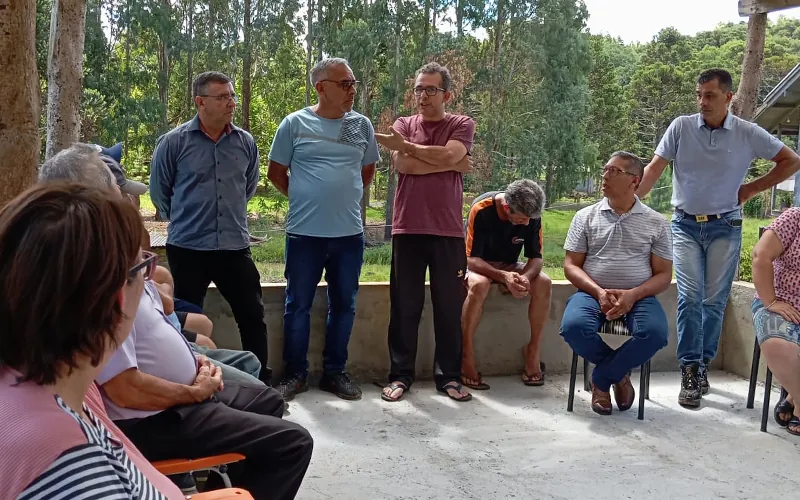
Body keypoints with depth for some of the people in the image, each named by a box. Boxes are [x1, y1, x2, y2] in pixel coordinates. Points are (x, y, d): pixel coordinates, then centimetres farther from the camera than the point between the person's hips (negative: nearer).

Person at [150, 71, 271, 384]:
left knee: (253, 317, 8)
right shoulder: (174, 142, -6)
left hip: (235, 247, 3)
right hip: (187, 248, -3)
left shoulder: (245, 142, 3)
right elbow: (159, 191, 5)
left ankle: (261, 381, 23)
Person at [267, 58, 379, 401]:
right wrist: (304, 199, 8)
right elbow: (276, 173, 5)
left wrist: (345, 195, 12)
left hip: (350, 233, 3)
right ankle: (295, 373, 19)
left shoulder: (362, 125, 6)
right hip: (305, 232, -3)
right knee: (298, 305, 6)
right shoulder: (295, 124, -2)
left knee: (344, 306, 10)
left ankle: (335, 372, 23)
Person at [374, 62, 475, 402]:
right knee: (404, 306, 3)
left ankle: (448, 375, 14)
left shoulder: (462, 125, 7)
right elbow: (401, 164, -8)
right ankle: (400, 374, 13)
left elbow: (448, 155, -13)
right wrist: (453, 164, -6)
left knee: (449, 306, 4)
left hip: (448, 231, -1)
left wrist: (406, 145, -4)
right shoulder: (403, 125, 11)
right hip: (407, 229, 1)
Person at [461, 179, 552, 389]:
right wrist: (503, 277, -42)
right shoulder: (481, 209, -28)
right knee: (479, 285, -38)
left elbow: (536, 258, -10)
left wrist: (525, 277, -34)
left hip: (509, 266, 4)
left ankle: (533, 351, -10)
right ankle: (467, 357, -27)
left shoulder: (532, 216, -16)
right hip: (478, 265, -4)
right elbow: (472, 259, -26)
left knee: (543, 283, -24)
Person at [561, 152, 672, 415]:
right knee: (574, 327, -33)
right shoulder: (585, 216, 9)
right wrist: (599, 292, -15)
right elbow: (571, 266, 4)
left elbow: (663, 274, 5)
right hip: (593, 292, 0)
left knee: (655, 333, -33)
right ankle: (618, 373, -2)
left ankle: (601, 379, -8)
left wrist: (633, 295, -16)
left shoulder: (656, 223, 8)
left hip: (638, 296, 0)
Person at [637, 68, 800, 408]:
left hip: (724, 227, 1)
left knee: (715, 301, 3)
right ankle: (690, 371, -4)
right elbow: (654, 169, -3)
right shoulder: (681, 127, -1)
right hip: (685, 225, 0)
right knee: (690, 297, -9)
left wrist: (751, 189, 3)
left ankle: (702, 365, 16)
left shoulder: (748, 134, -1)